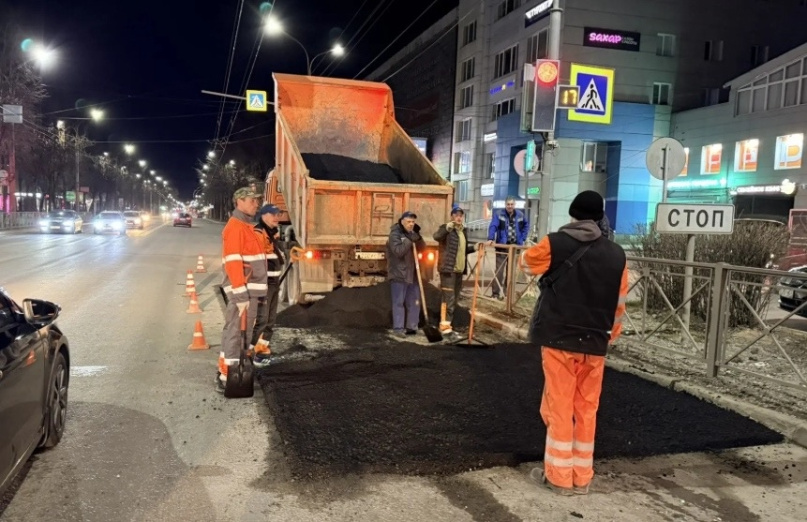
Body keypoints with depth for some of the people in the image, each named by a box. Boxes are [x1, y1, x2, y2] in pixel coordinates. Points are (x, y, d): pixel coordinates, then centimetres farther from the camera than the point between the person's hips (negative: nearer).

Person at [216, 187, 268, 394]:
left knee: (244, 334, 15)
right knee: (235, 334, -7)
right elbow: (232, 262, -20)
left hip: (250, 289, 10)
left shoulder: (246, 226, 19)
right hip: (242, 290, -10)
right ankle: (225, 379, -1)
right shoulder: (235, 227, -13)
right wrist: (240, 293, -24)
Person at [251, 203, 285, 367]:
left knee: (271, 319, 14)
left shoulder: (274, 233, 16)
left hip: (274, 282, 10)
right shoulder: (258, 234, -15)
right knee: (260, 319, -11)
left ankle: (262, 350, 23)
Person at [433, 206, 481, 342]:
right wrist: (446, 228, -43)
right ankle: (445, 328, -9)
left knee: (454, 300, 14)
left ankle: (448, 326, 24)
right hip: (448, 269, -8)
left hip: (459, 270, 8)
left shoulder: (463, 231, 16)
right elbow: (436, 237, -28)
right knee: (448, 299, -11)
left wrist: (474, 248, 11)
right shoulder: (446, 229, -7)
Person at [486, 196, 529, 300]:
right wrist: (490, 239, -34)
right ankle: (496, 293, -5)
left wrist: (522, 238, 11)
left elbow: (526, 225, 23)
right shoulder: (498, 214, -7)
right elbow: (493, 226, -19)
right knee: (499, 270, -8)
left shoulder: (520, 215, 6)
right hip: (502, 245, -4)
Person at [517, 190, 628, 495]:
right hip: (595, 343, 3)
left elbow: (525, 262, 13)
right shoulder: (616, 255, 3)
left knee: (559, 407, 5)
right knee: (587, 409, 12)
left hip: (559, 338, -3)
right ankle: (581, 477, 20)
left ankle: (559, 476, 12)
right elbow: (619, 303, 8)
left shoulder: (554, 244, -7)